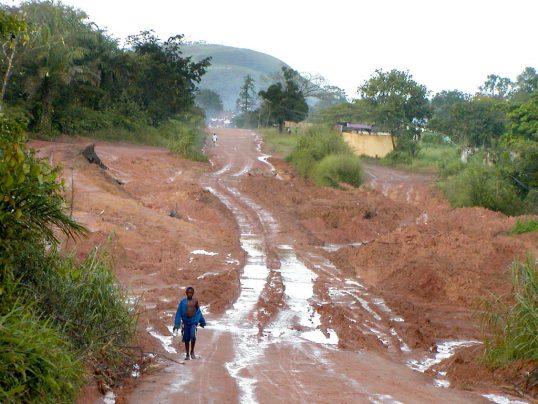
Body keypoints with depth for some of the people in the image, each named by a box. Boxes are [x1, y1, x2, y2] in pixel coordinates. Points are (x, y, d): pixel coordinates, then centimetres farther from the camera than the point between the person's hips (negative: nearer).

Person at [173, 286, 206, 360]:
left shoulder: (195, 301, 3)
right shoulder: (183, 301, -1)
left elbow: (198, 312, 14)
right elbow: (179, 313, 0)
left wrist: (202, 322, 20)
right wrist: (176, 324, -4)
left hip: (194, 322, -1)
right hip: (185, 322, 1)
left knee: (193, 336, -20)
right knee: (186, 339, 6)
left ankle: (192, 352, -1)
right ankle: (187, 354, 21)